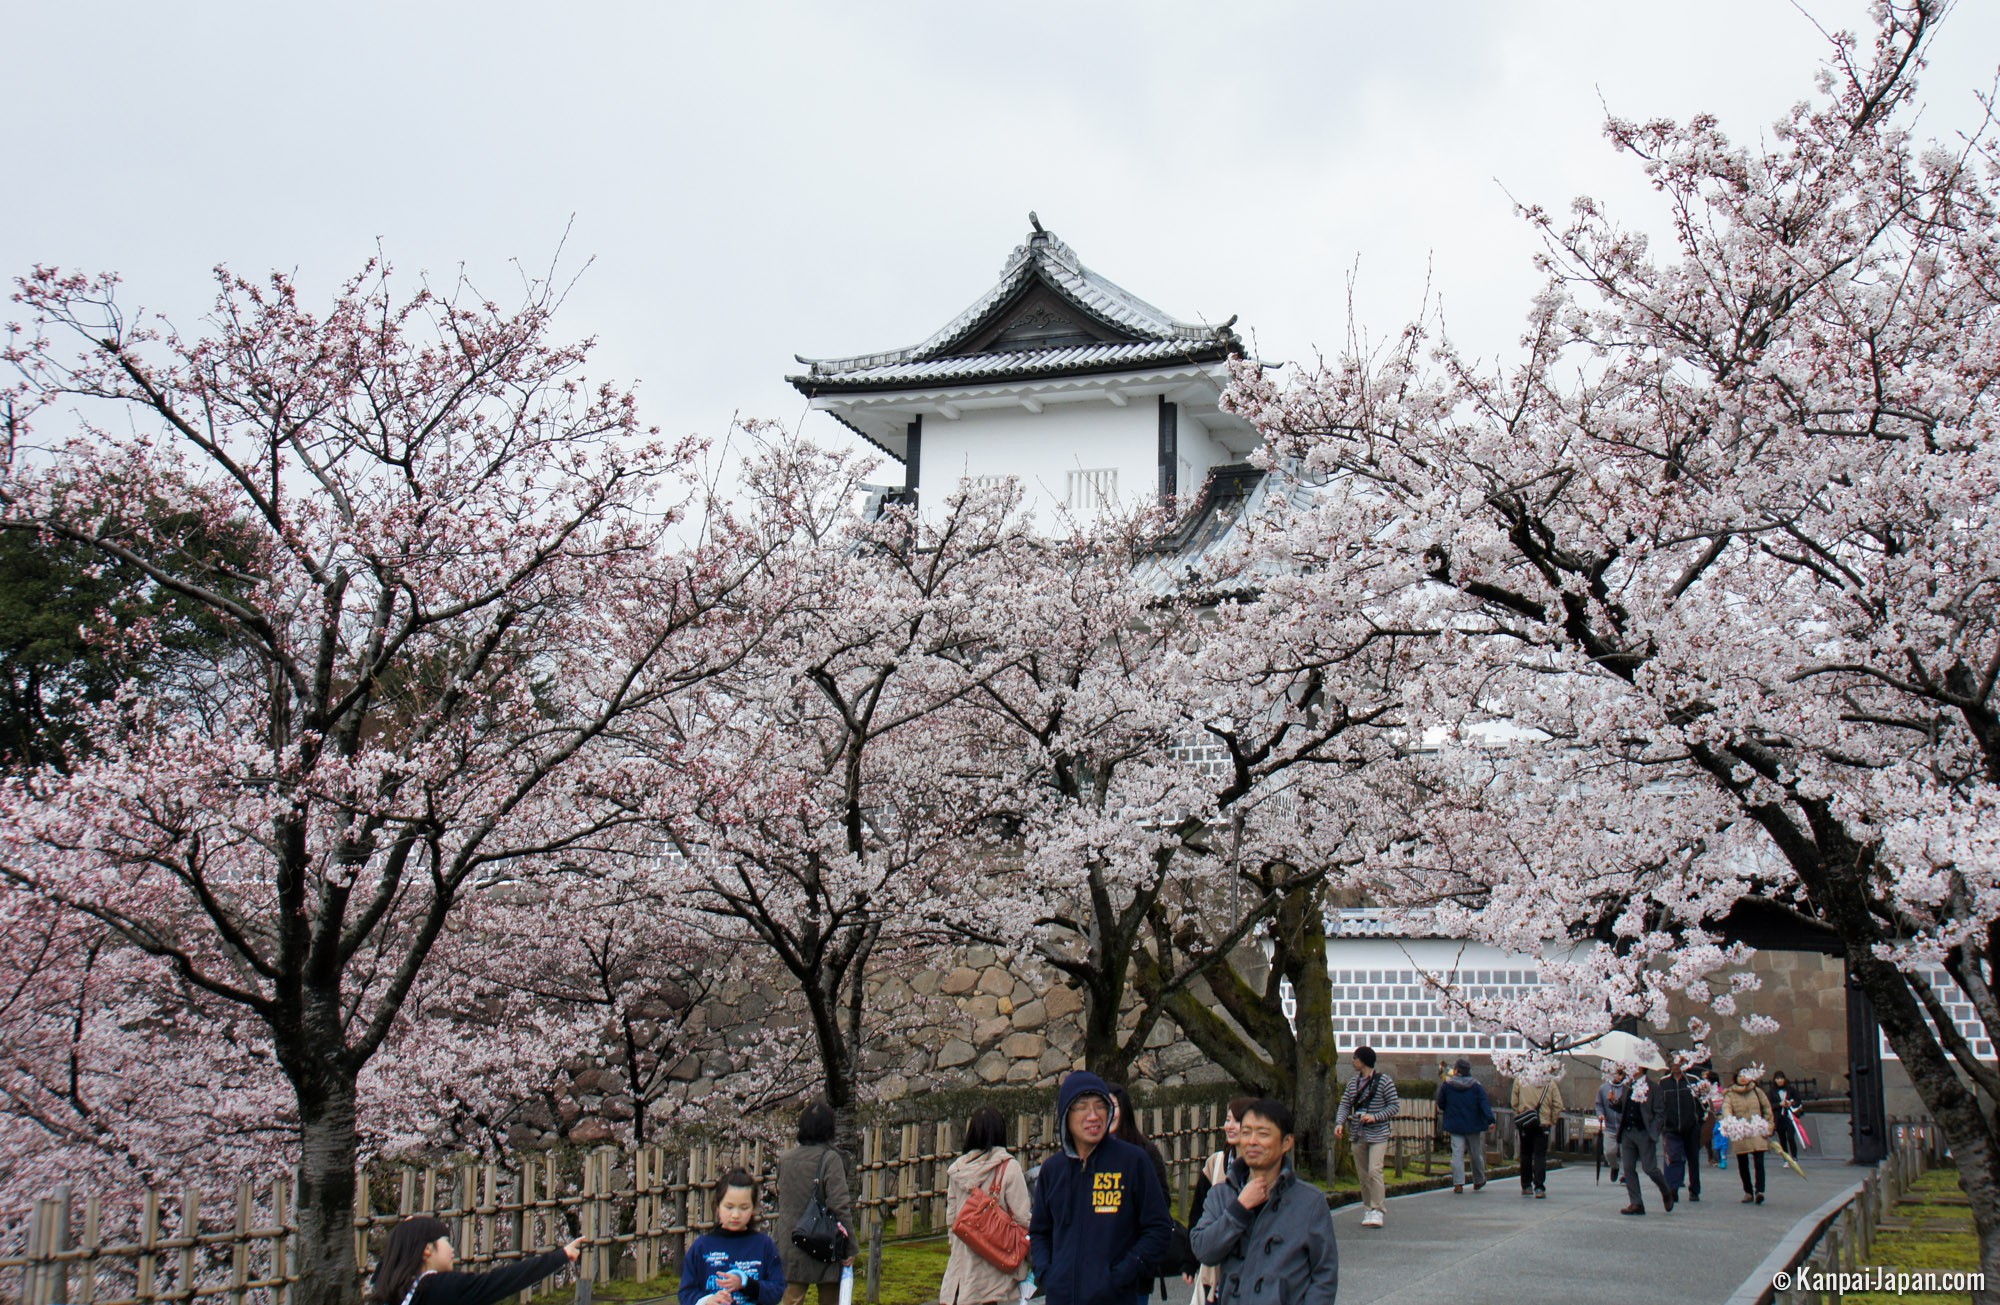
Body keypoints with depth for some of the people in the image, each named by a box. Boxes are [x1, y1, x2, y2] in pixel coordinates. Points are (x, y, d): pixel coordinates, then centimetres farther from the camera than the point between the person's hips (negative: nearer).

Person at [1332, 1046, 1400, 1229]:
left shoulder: (1384, 1081, -6)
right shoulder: (1353, 1083, 11)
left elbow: (1395, 1106, -6)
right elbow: (1345, 1104, 8)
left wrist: (1375, 1117, -18)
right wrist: (1339, 1123, -10)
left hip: (1378, 1135, -6)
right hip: (1358, 1135, 6)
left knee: (1374, 1171, -17)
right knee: (1363, 1174, 8)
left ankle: (1378, 1210, -11)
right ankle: (1369, 1209, 17)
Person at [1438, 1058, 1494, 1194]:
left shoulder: (1446, 1085, -3)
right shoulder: (1476, 1085, -4)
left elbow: (1440, 1104, 7)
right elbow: (1485, 1103, -13)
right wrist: (1490, 1119, -17)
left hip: (1455, 1125, 0)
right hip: (1473, 1126, 0)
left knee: (1457, 1154, -2)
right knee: (1476, 1153, 16)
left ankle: (1458, 1184, -11)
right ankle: (1478, 1181, 30)